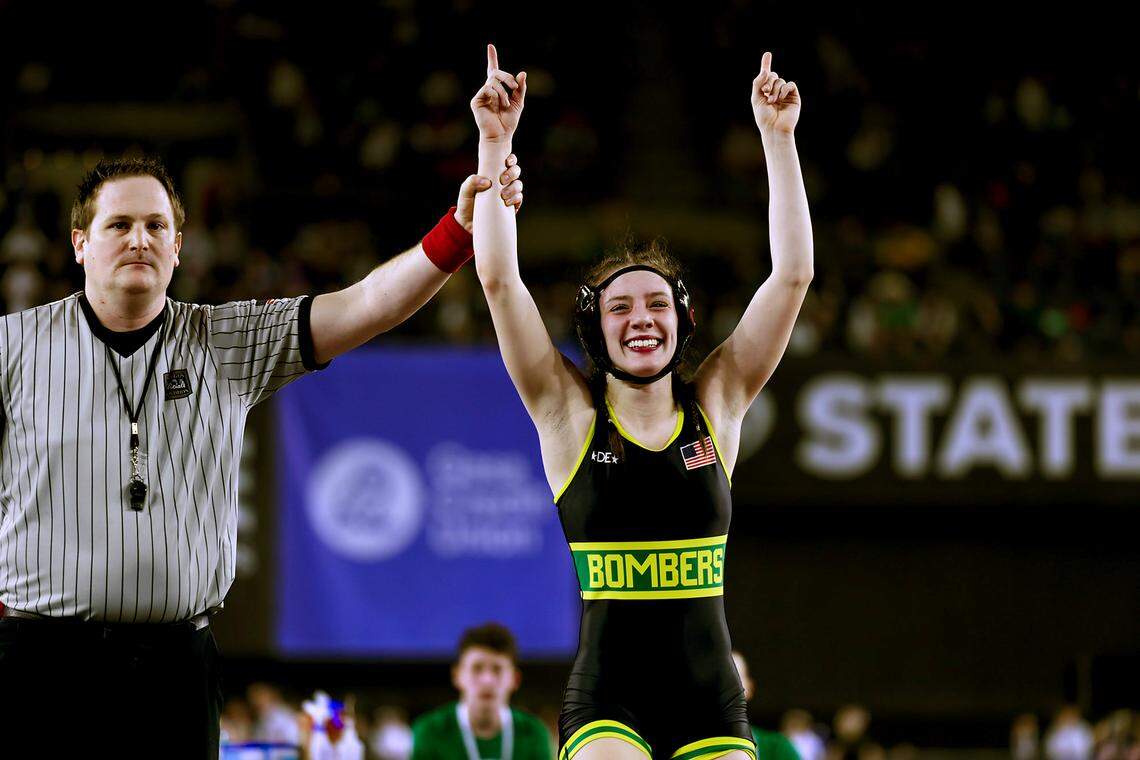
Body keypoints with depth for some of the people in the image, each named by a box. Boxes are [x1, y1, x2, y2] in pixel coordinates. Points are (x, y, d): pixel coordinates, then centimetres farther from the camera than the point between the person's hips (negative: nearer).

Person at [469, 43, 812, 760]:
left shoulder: (716, 405, 7)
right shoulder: (571, 412, 3)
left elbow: (793, 274, 2)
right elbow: (498, 278, -5)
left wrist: (778, 137, -2)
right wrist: (495, 143, -10)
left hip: (712, 699, 2)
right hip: (607, 697, -2)